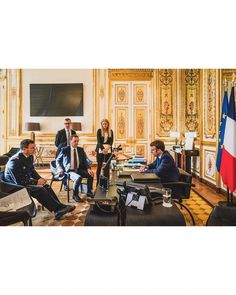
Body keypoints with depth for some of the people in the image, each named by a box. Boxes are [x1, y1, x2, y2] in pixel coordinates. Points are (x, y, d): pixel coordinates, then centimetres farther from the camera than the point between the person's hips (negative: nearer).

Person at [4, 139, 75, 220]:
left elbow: (32, 170, 14)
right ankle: (58, 210, -21)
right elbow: (19, 181, -26)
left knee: (46, 186, -9)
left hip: (26, 181, 8)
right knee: (39, 189, -25)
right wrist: (36, 182, -22)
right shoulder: (15, 161, -25)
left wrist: (40, 179, -4)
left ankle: (60, 207, -12)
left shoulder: (30, 156, 0)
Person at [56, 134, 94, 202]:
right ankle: (75, 195, -11)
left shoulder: (81, 150, 9)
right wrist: (59, 169, -7)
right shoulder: (65, 150, -1)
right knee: (79, 177, -34)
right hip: (69, 171, -4)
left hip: (79, 170, 5)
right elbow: (57, 160, 9)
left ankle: (89, 192, 1)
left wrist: (88, 168, -12)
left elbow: (85, 160, 6)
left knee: (91, 174, -20)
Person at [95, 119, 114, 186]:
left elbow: (111, 141, 3)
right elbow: (99, 141, -7)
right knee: (99, 166, 2)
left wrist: (108, 147, -17)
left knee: (107, 166, 2)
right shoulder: (99, 131, 1)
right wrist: (103, 149, -21)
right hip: (100, 149, -2)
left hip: (108, 150, 2)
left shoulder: (110, 131, 9)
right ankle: (98, 181, 11)